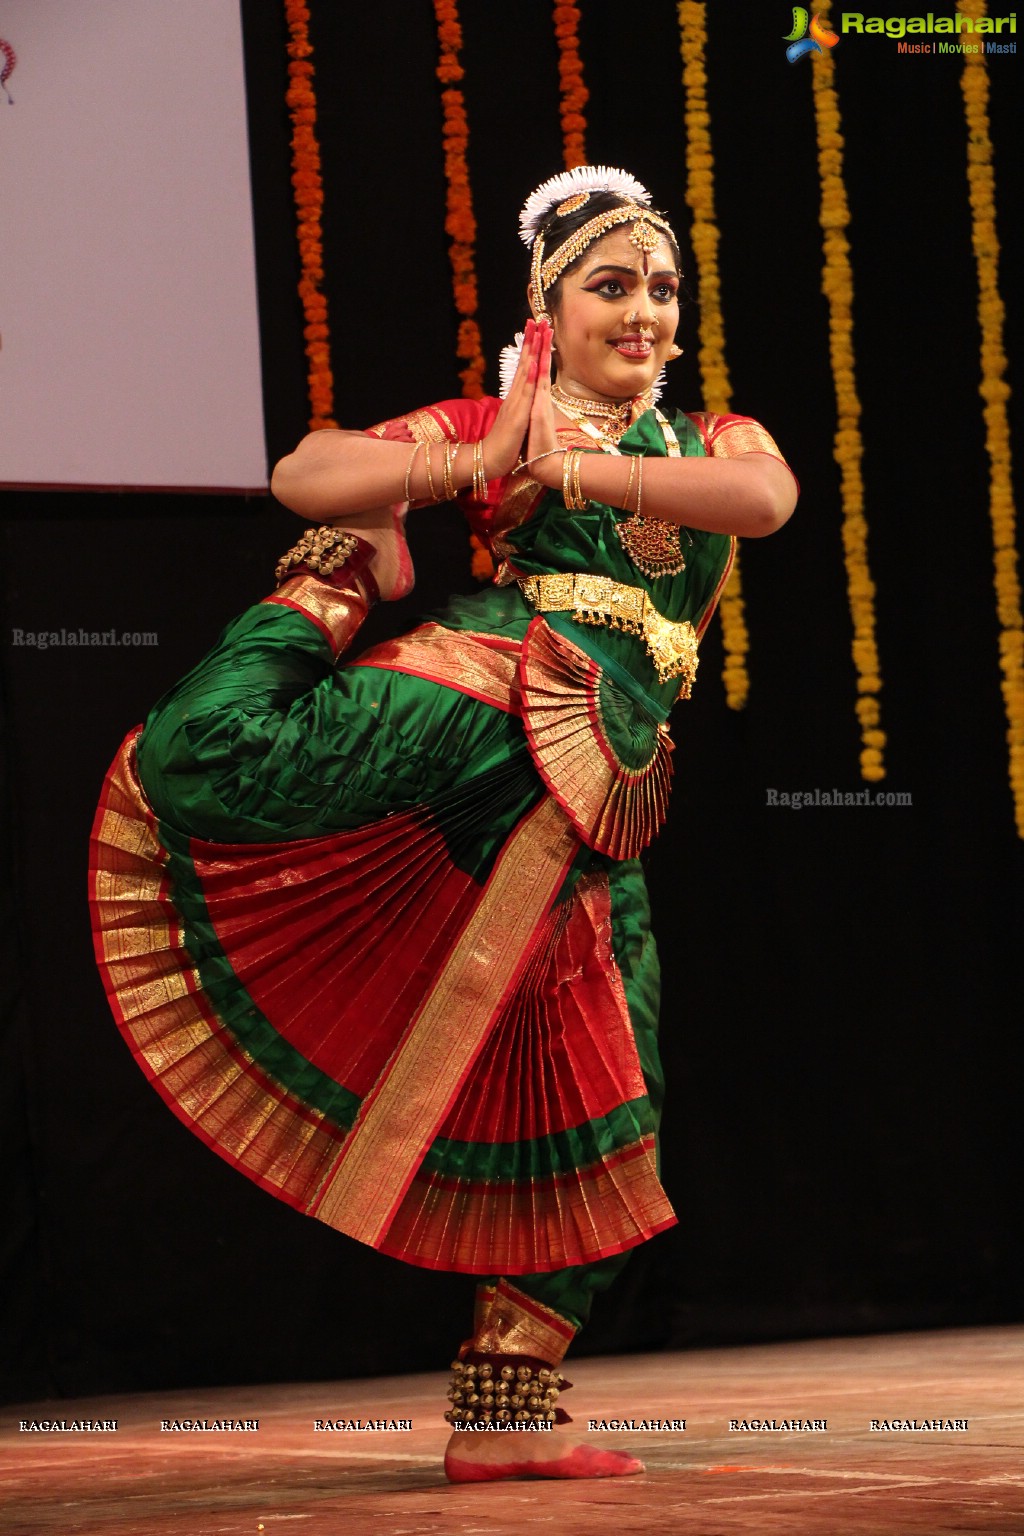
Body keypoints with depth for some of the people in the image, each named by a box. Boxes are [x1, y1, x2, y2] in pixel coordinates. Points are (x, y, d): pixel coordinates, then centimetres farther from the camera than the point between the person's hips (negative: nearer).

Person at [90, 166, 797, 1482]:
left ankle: (502, 1411, 12)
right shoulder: (491, 423, 15)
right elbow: (301, 474, 3)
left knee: (600, 1114, 3)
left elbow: (767, 500, -1)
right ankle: (345, 582, -3)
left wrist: (581, 472, -8)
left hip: (595, 799, 3)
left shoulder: (714, 441, 24)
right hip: (495, 694, -3)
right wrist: (472, 469, -8)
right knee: (206, 754, -31)